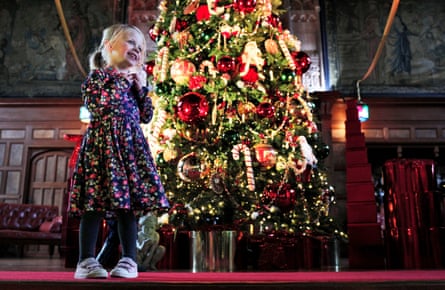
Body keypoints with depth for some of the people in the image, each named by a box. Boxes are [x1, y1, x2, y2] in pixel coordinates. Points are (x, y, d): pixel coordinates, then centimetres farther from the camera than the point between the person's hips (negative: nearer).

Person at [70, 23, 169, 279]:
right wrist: (122, 82, -3)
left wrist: (142, 87, 7)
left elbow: (146, 116, 15)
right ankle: (87, 260, 2)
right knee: (95, 202, -5)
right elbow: (99, 105, -10)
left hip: (131, 145, 5)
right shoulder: (98, 75, 6)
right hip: (102, 144, -4)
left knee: (129, 203, 2)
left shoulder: (134, 80, 22)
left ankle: (129, 259, 8)